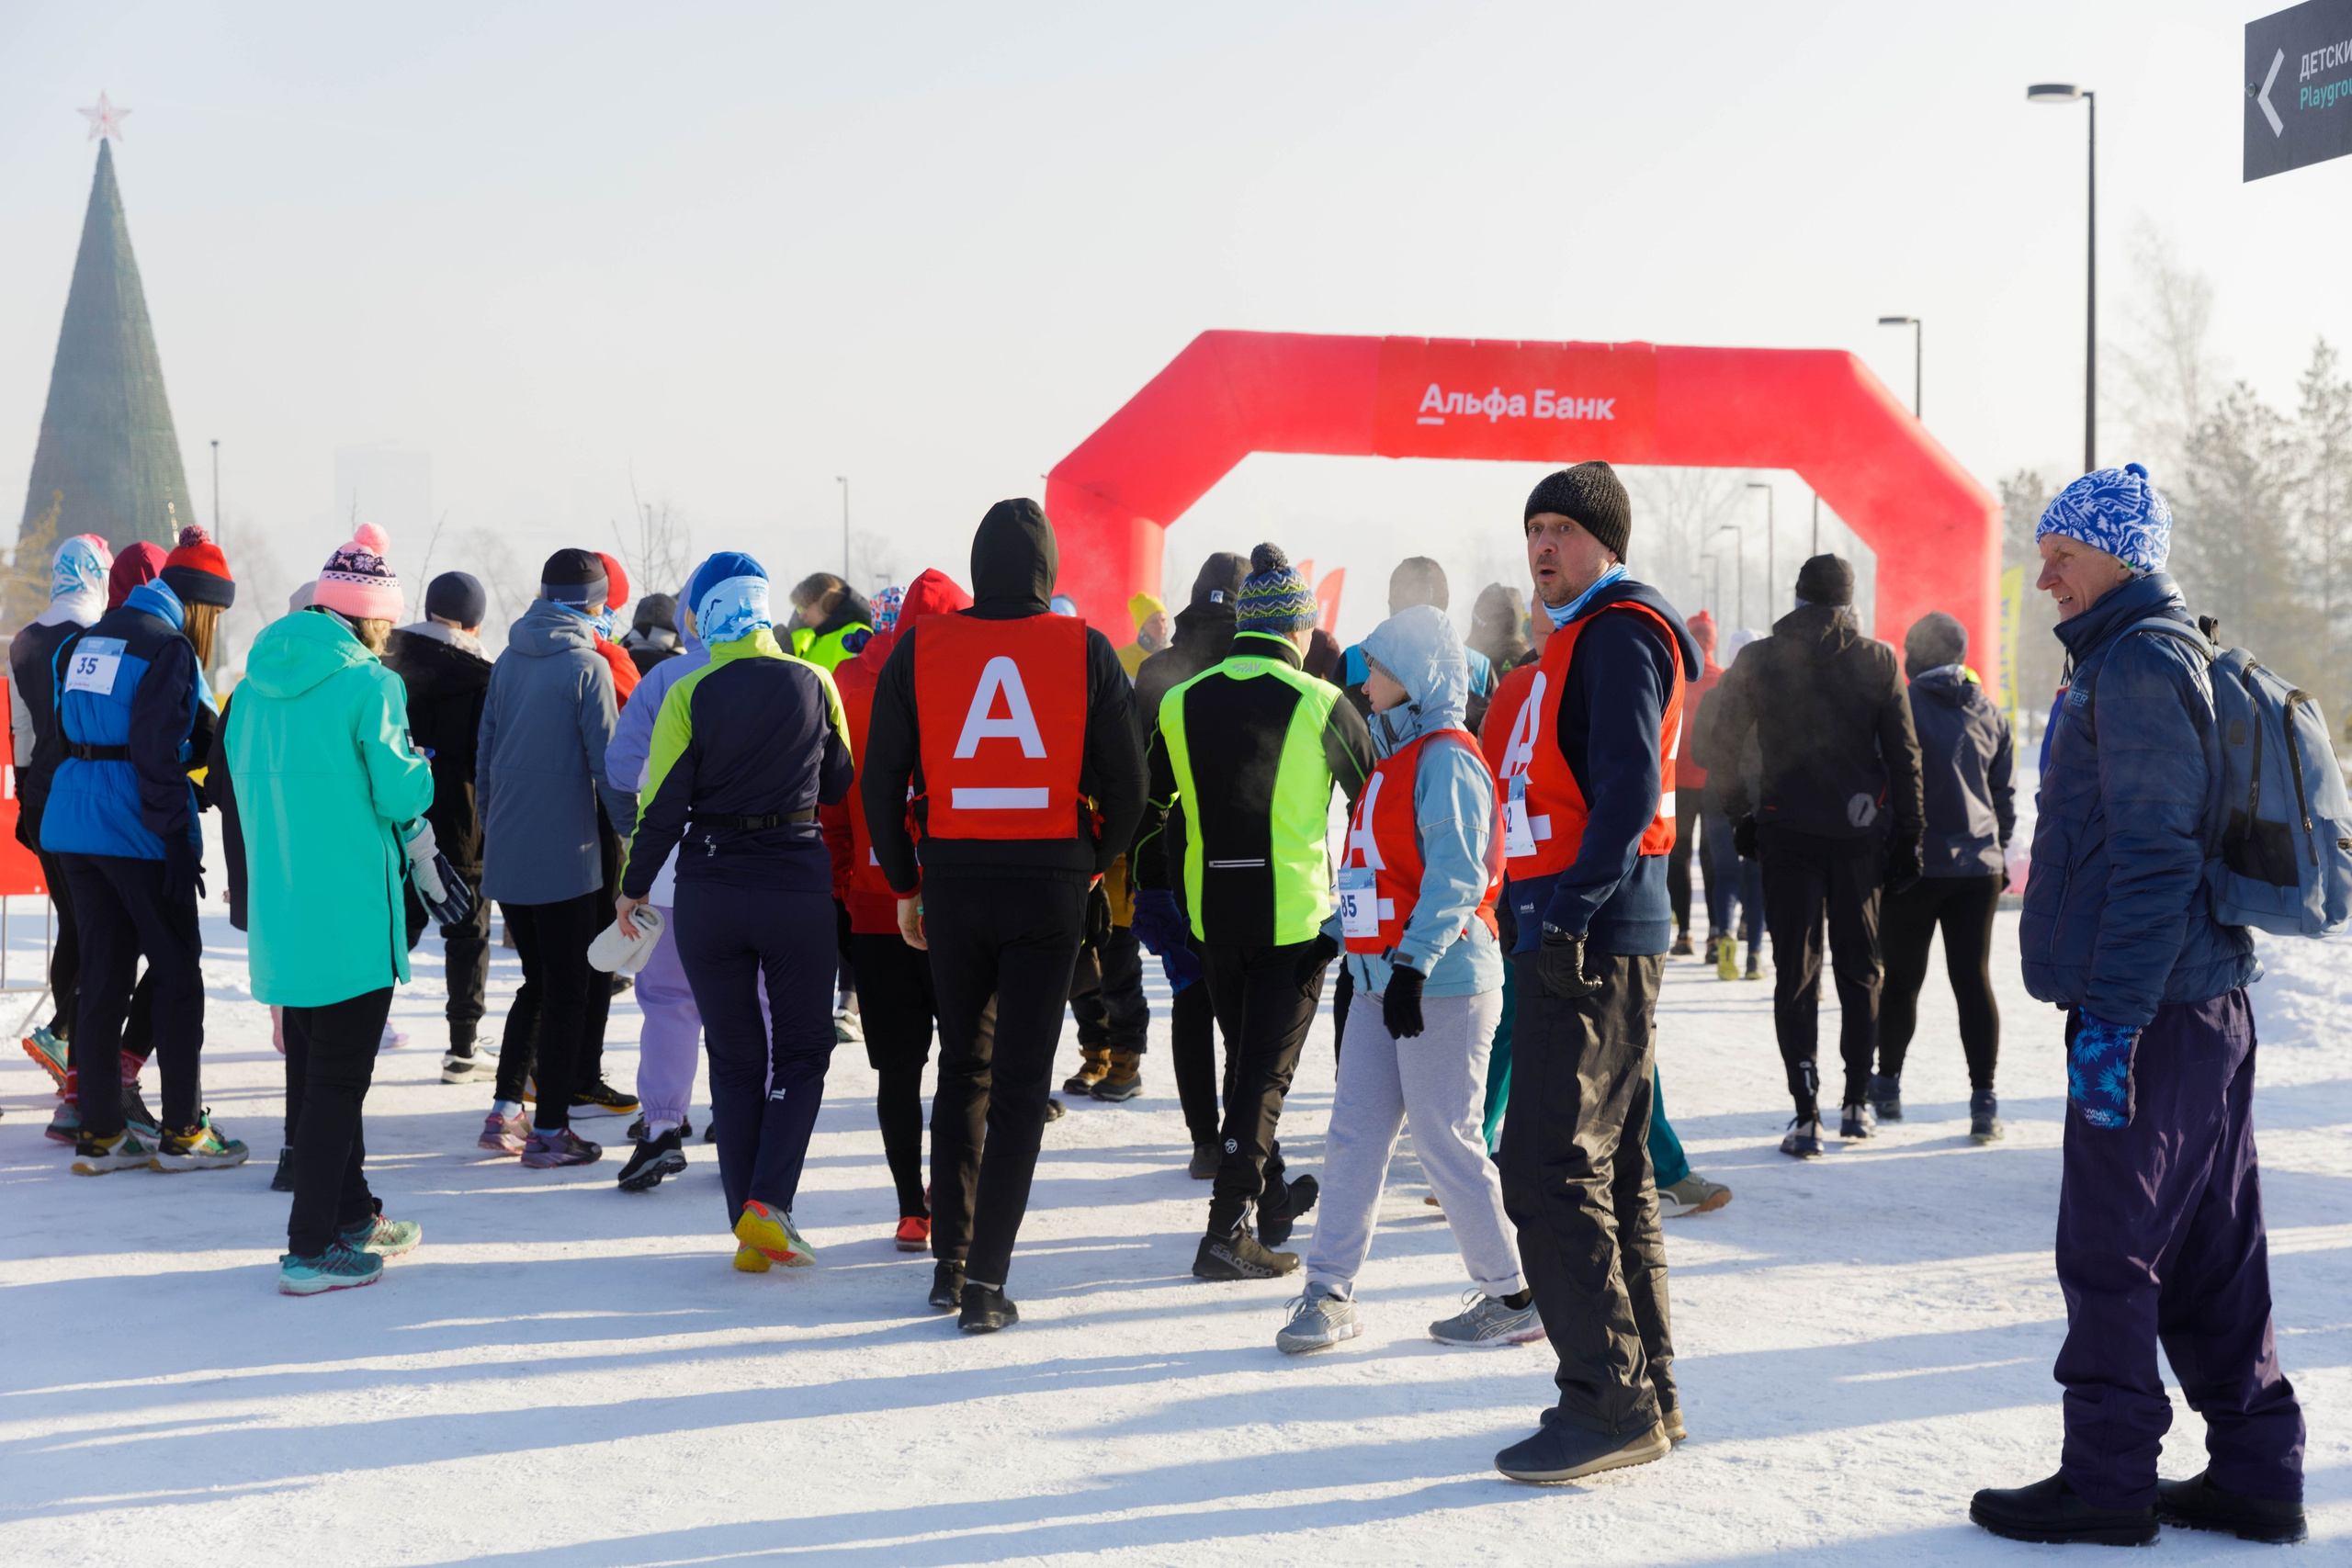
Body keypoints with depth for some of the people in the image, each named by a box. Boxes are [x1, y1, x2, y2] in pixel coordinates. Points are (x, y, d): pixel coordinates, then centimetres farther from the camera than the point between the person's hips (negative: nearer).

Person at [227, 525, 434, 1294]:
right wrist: (420, 768, 7)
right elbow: (400, 794, -16)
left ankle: (352, 1215, 31)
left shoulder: (259, 677, 9)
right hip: (351, 913, -7)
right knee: (337, 1078, -1)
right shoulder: (369, 683, -14)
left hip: (278, 907, 7)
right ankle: (311, 1249, 1)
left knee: (314, 1067, 17)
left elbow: (244, 777, 16)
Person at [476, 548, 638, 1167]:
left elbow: (484, 754, 13)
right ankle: (548, 1131, 3)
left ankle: (505, 1110, 16)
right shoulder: (588, 667, -10)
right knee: (568, 989, 2)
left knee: (537, 981, 18)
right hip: (565, 855, -6)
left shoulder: (507, 663, 8)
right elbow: (608, 764, -11)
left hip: (505, 854, 6)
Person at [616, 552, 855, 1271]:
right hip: (798, 882, 0)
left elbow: (662, 804, -5)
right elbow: (840, 782, 9)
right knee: (803, 1051, 12)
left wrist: (633, 887, 8)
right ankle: (766, 1204, -6)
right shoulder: (814, 684, -2)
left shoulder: (688, 697, -7)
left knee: (734, 1061, 10)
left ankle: (750, 1235, 9)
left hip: (710, 890, 0)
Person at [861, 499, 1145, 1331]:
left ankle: (948, 1260, 24)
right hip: (1050, 887, -1)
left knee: (962, 1066, 19)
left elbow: (880, 783, 1)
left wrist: (904, 887, 12)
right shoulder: (1085, 650, -4)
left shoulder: (918, 649, -1)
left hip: (952, 882, 2)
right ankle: (986, 1284, 2)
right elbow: (1125, 785, -1)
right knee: (1022, 1082, 4)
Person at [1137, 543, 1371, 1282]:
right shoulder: (1320, 705, -8)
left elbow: (1146, 810, 9)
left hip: (1213, 916, 4)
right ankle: (1229, 1230, -5)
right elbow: (1377, 798, 4)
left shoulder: (1180, 704, 2)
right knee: (1269, 1069, 0)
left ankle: (1271, 1198, 33)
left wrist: (1160, 884, 23)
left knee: (1243, 1058, 20)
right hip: (1294, 915, -4)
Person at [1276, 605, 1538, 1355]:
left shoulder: (1446, 759, -12)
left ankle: (1513, 1294, 10)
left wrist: (1414, 962, -25)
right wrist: (1336, 929, 22)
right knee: (1353, 1136, 6)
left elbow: (1455, 878, -20)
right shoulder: (1398, 757, 17)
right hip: (1381, 983, 9)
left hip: (1444, 983, -9)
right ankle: (1330, 1292, 12)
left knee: (1445, 1139, -3)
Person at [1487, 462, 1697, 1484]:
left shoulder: (1619, 632, -10)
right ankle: (1645, 1391, 21)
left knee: (1551, 1169, -11)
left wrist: (1570, 908, -24)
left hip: (1591, 940, -11)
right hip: (1591, 940, 11)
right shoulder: (1582, 638, 22)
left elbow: (1628, 786, -21)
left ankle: (1611, 1403, -6)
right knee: (1610, 1169, 13)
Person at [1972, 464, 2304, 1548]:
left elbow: (2152, 857, -20)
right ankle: (2255, 1470, 18)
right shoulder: (2166, 655, 19)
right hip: (2207, 1007, 10)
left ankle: (2108, 1478, 5)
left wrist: (2111, 1016, -21)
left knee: (2109, 1248, -2)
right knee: (2209, 1250, 13)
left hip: (2151, 1014, -10)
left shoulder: (2137, 664, -13)